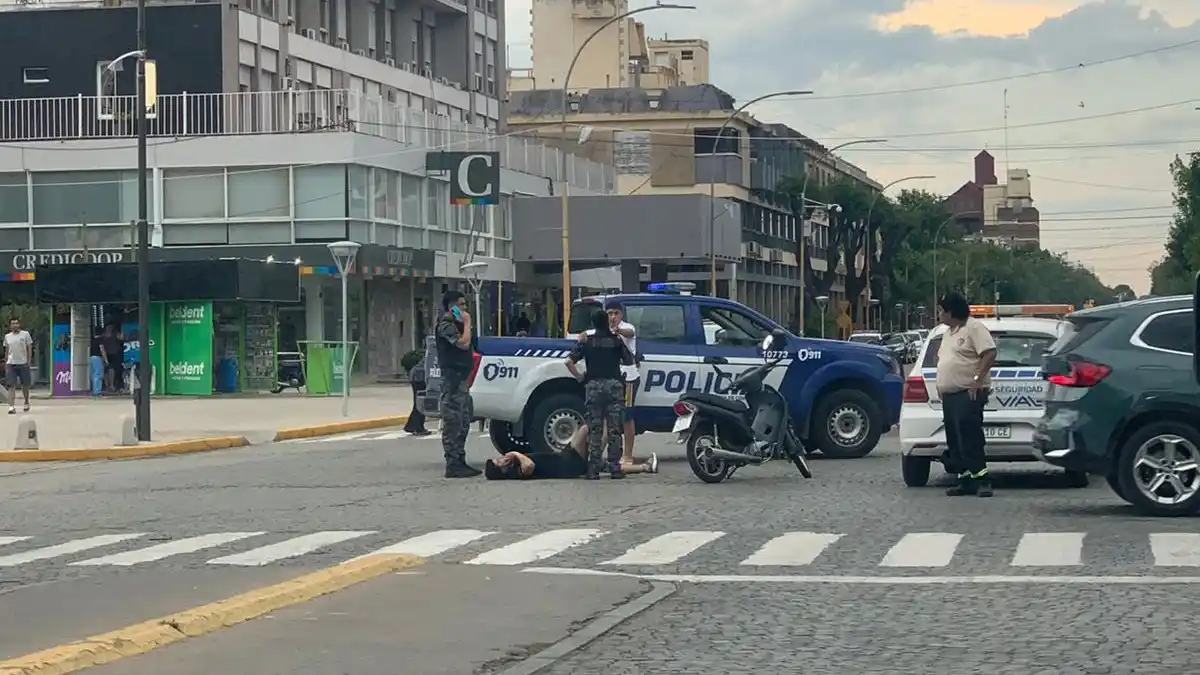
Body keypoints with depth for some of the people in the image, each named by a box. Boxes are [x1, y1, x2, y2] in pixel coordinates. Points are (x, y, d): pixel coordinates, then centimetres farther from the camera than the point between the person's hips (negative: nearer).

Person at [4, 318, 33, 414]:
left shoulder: (25, 334, 1)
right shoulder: (7, 336, 9)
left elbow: (29, 348, 3)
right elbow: (6, 351, 16)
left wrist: (29, 361, -4)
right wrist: (5, 364, 13)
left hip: (23, 363, -1)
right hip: (11, 364, 1)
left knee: (25, 385, 10)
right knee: (11, 386, -8)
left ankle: (26, 403, 30)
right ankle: (11, 406, -13)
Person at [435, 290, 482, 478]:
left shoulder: (456, 324, 21)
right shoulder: (446, 325, -11)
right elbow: (463, 343, -22)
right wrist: (467, 323, -12)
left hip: (461, 379, 10)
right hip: (452, 378, -10)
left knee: (463, 423, 12)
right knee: (453, 422, -10)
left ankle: (460, 462, 17)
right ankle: (453, 465, -12)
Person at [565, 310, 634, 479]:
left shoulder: (586, 341, 4)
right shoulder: (616, 341, 6)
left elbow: (569, 361, -6)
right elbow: (629, 361, 12)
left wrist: (579, 376, 5)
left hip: (594, 386, 0)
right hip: (614, 385, 0)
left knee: (594, 430, 3)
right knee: (614, 430, 4)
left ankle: (593, 469, -1)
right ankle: (615, 468, 3)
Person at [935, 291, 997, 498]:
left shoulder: (974, 329, -7)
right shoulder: (948, 333, 22)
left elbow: (989, 354, -17)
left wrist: (977, 380, -22)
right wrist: (940, 384, 17)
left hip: (968, 393, -10)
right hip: (949, 394, 10)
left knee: (969, 437, -16)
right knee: (955, 440, 7)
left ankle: (981, 479, -18)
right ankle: (965, 480, 10)